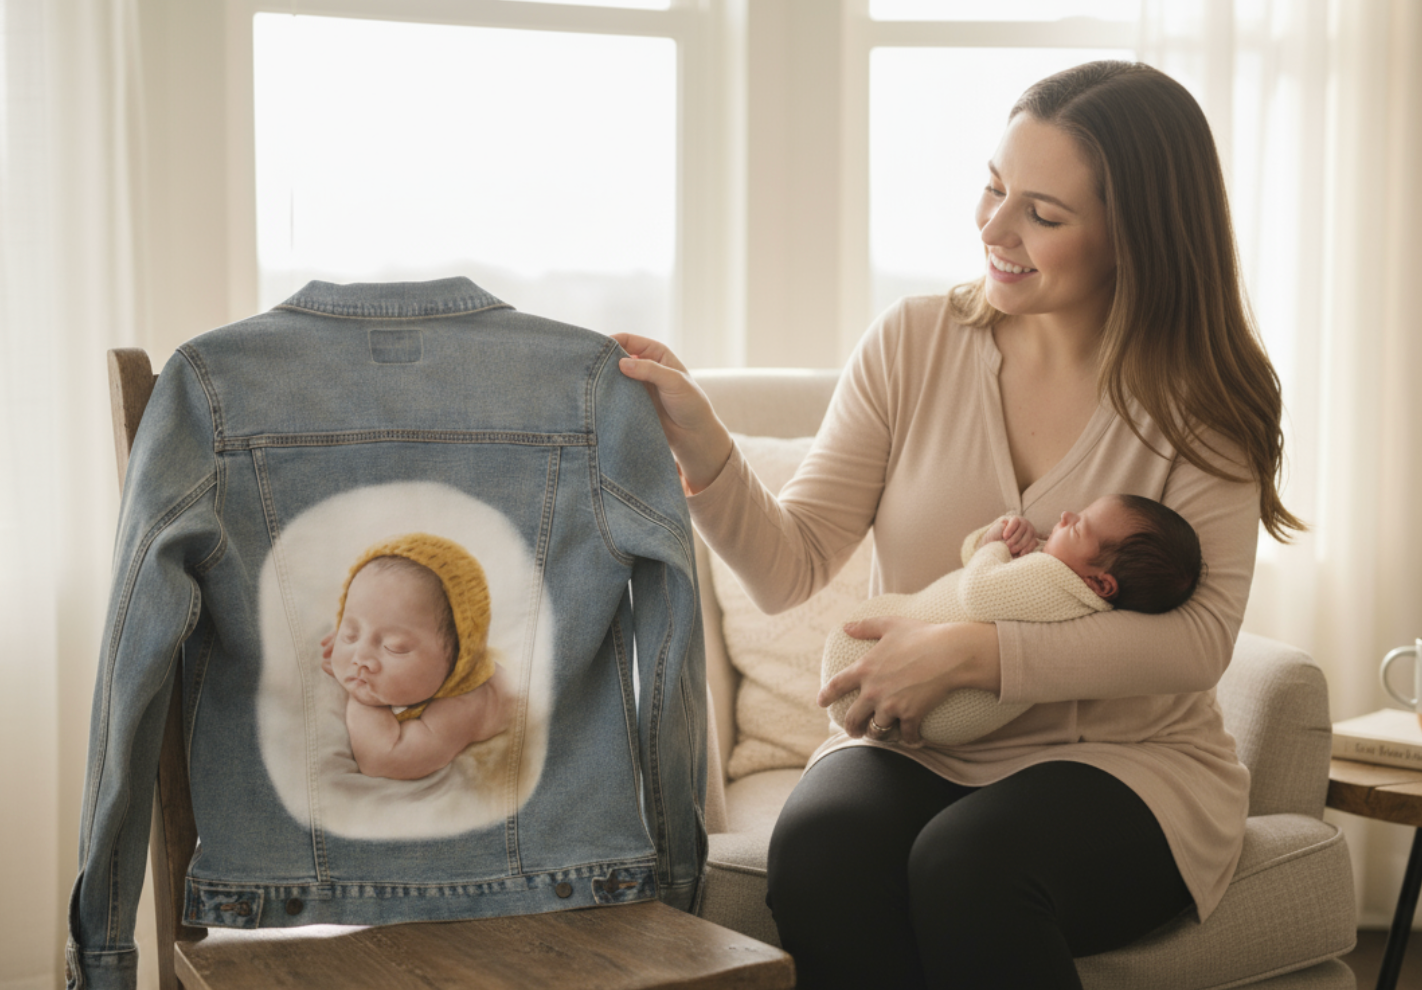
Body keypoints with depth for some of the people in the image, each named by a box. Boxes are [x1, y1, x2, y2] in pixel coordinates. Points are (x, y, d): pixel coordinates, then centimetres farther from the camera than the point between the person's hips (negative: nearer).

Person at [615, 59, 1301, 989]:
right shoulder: (914, 344, 1)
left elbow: (1199, 639, -13)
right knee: (817, 848, -31)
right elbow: (789, 570, -4)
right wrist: (702, 448, -22)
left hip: (1127, 761, -1)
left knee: (969, 863, -33)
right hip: (910, 751, 2)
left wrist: (971, 652, -22)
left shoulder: (1205, 403, -3)